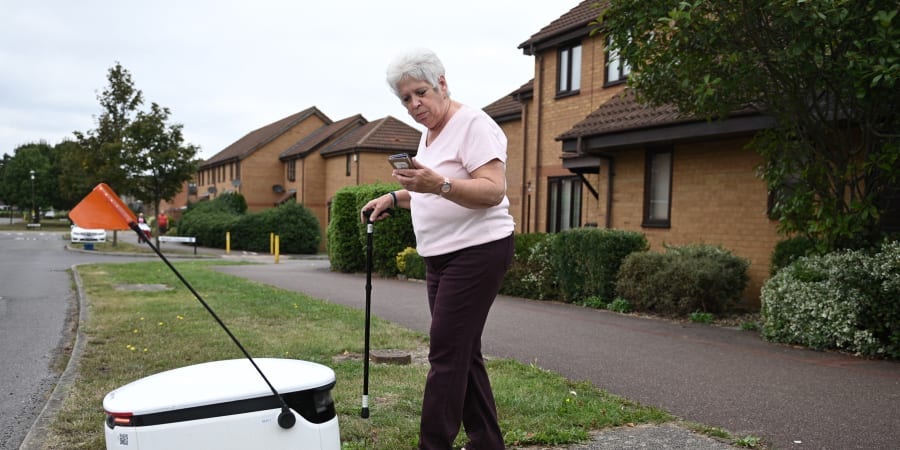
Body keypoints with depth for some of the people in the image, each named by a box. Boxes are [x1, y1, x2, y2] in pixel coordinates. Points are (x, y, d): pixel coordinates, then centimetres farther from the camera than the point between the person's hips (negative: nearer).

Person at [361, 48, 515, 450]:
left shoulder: (472, 124, -12)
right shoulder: (429, 133, 16)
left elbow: (493, 191, -23)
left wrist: (438, 184, -37)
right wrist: (395, 198, 14)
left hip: (477, 251, -10)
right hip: (442, 255, 10)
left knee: (447, 353, -9)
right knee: (462, 353, 12)